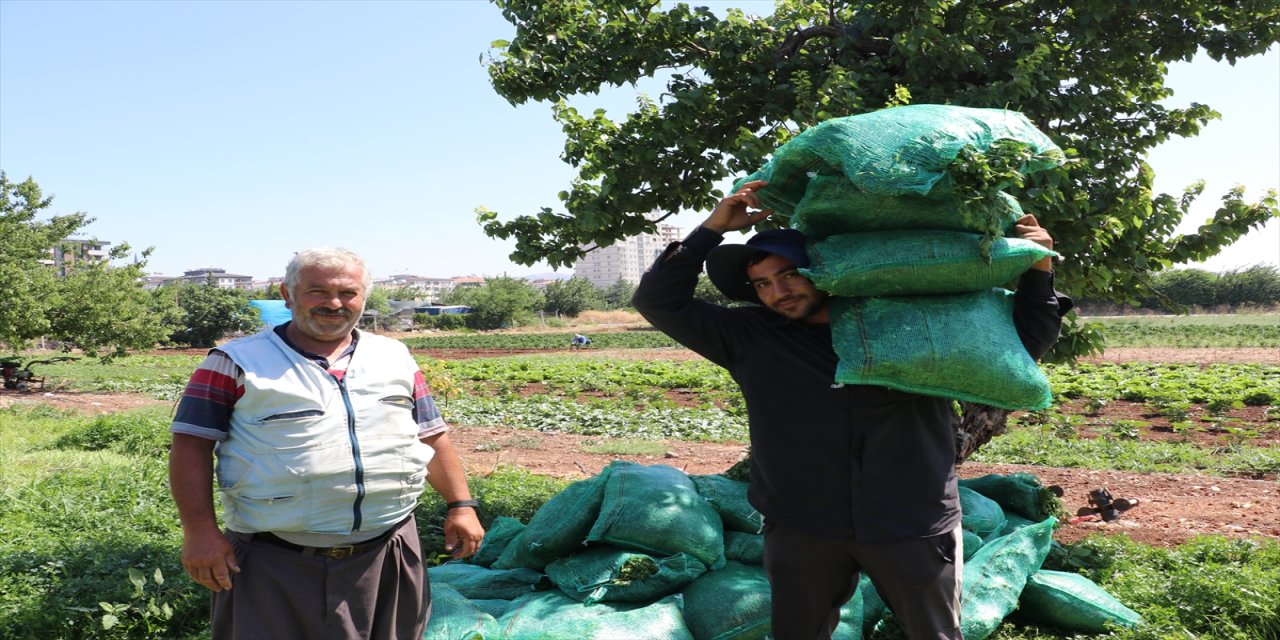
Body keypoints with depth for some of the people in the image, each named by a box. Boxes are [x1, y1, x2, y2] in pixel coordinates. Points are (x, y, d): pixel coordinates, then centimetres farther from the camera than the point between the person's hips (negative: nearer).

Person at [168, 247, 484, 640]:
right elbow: (191, 446, -4)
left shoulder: (396, 359, 11)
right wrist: (200, 532, -12)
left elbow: (433, 437, 13)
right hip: (275, 566, -3)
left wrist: (461, 505, 5)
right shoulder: (237, 363, 0)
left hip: (388, 558, 3)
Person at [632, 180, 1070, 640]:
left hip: (913, 528, 0)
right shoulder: (749, 336, 1)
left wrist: (1038, 274, -1)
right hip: (801, 531, 1)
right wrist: (713, 228, -4)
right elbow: (658, 301, 1)